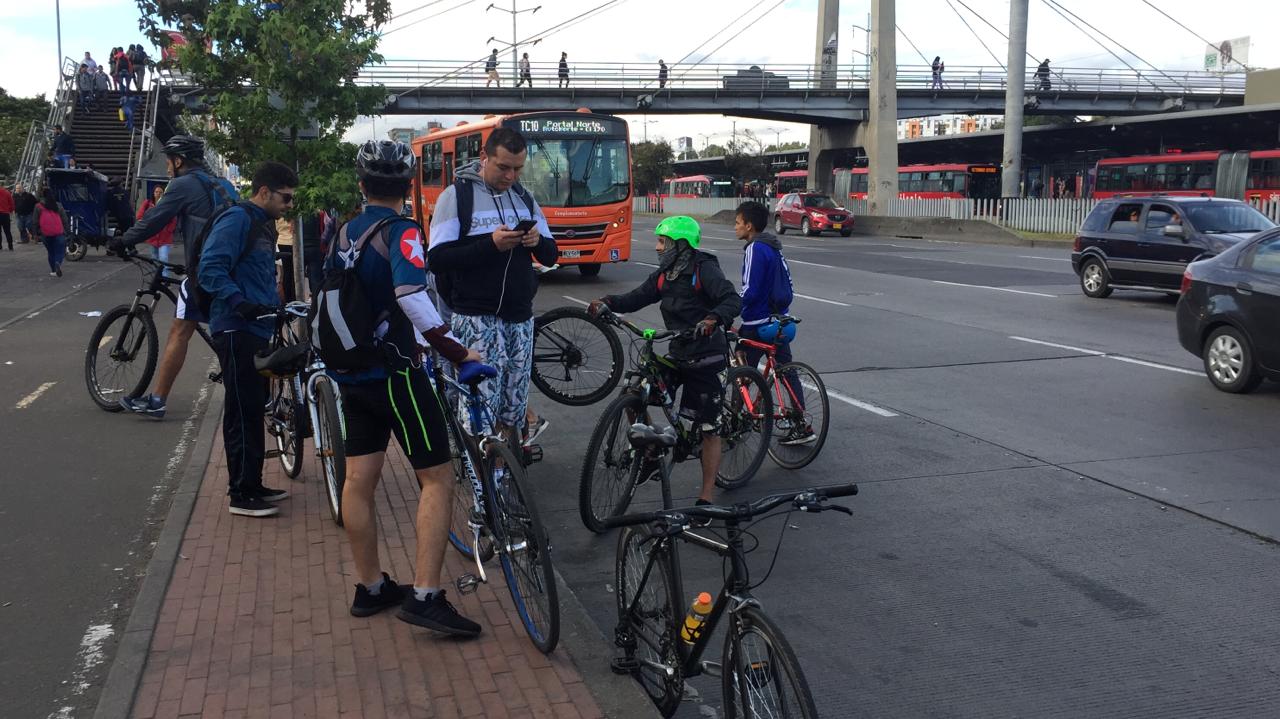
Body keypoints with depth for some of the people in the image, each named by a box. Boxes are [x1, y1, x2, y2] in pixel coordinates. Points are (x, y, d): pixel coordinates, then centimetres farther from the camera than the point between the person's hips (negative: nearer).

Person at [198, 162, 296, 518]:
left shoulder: (262, 225, 18)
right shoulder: (236, 219, -12)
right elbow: (210, 270, -21)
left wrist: (279, 307, 17)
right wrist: (241, 304, -30)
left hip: (258, 329, 10)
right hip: (236, 331, -10)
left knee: (253, 410, 14)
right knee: (242, 412, -6)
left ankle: (253, 485, 24)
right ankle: (241, 495, 1)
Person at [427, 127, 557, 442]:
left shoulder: (524, 197, 12)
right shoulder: (456, 195, -4)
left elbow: (551, 256, 14)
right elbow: (437, 259, -12)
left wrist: (538, 241, -10)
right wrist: (490, 244, -22)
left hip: (520, 317, 5)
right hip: (476, 318, -5)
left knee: (513, 407, 8)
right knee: (482, 407, -11)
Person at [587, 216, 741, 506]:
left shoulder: (704, 269, -14)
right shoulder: (664, 274, 8)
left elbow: (733, 300, -26)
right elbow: (636, 298, 5)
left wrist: (713, 319, -45)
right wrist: (607, 302, -13)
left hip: (706, 359, -7)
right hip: (678, 354, 7)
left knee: (708, 428, -1)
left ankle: (706, 496, 6)